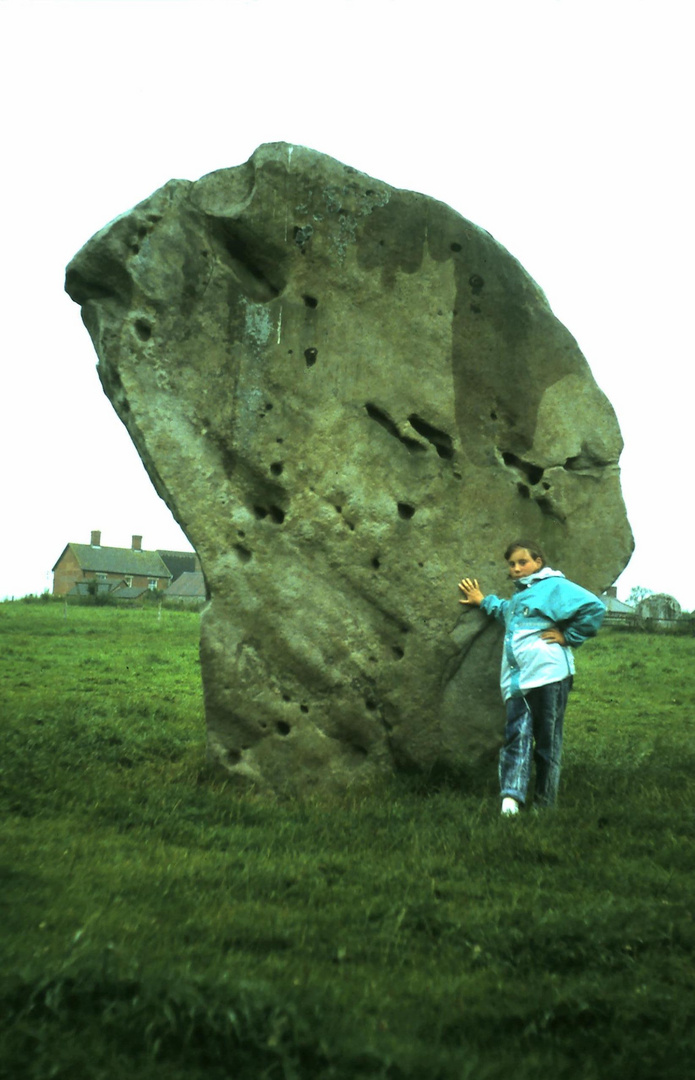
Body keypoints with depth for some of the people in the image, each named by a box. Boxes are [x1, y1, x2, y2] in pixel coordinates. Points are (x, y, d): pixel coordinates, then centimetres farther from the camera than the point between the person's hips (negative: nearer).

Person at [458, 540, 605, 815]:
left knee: (547, 741, 2)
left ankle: (545, 803, 10)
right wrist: (484, 601, 44)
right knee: (517, 735, -7)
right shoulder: (519, 594, 25)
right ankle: (511, 798, -16)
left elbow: (593, 608, -13)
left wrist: (567, 636, -10)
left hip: (548, 675, -7)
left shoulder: (554, 586, -2)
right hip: (517, 679, 7)